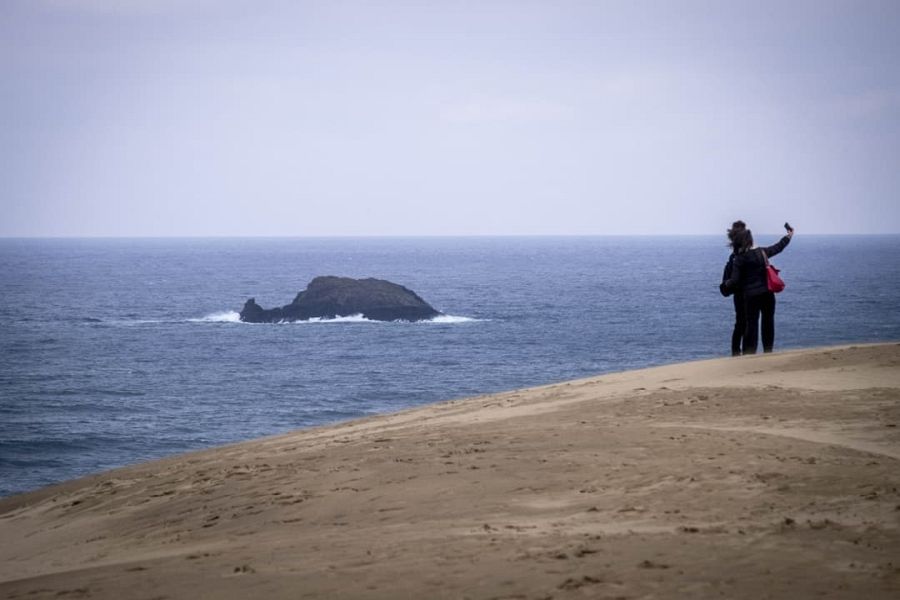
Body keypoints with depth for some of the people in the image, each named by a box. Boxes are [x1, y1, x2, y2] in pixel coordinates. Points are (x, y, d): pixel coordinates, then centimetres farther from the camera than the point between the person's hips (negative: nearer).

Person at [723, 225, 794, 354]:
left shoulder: (739, 259, -9)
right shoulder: (762, 252, 2)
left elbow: (735, 281, -10)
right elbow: (777, 248, 21)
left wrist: (727, 284, 12)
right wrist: (788, 237, 37)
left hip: (751, 295, -3)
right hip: (767, 293, 3)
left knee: (751, 323, 0)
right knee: (768, 322, 12)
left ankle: (749, 352, -2)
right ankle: (768, 350, 17)